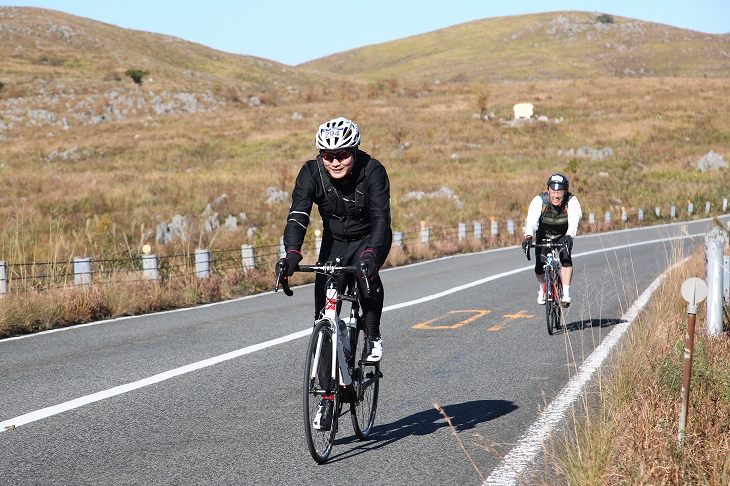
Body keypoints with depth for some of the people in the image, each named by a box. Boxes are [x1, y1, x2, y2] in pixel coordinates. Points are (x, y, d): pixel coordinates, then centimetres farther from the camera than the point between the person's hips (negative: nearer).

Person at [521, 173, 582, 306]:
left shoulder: (572, 201, -27)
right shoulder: (539, 200, -28)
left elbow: (573, 222, -42)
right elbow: (531, 220, -41)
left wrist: (569, 236, -62)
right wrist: (528, 237, -60)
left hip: (563, 235, 0)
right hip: (544, 234, 0)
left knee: (566, 258, -27)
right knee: (539, 266, -14)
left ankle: (566, 293, -20)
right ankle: (543, 288, 18)